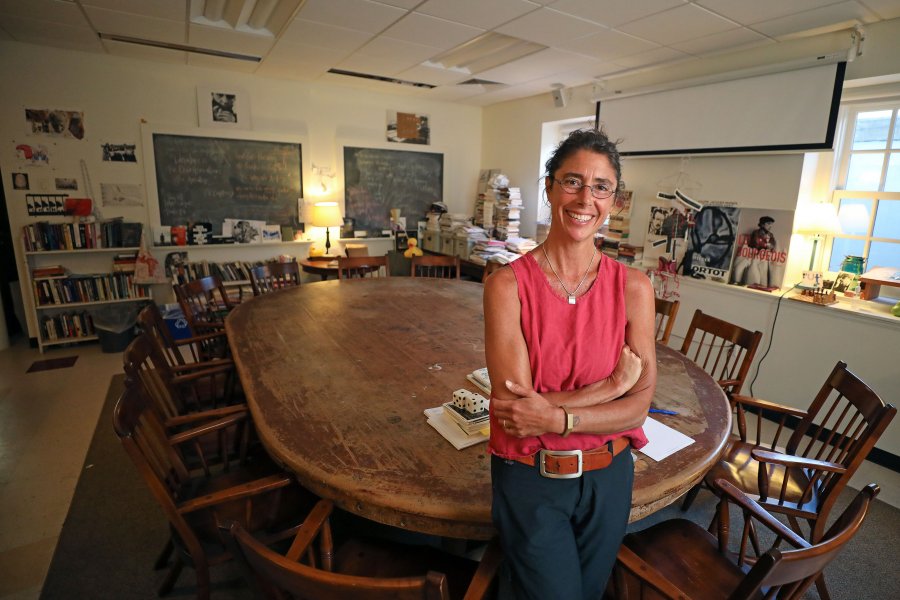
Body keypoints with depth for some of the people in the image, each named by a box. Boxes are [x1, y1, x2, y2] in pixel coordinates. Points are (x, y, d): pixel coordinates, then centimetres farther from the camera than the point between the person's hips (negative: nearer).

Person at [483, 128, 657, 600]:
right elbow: (516, 406, -21)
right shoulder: (507, 286, -17)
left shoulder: (633, 287, -9)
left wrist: (558, 417, -23)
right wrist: (611, 386, -19)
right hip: (529, 477, -3)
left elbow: (638, 406, -10)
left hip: (608, 477, 4)